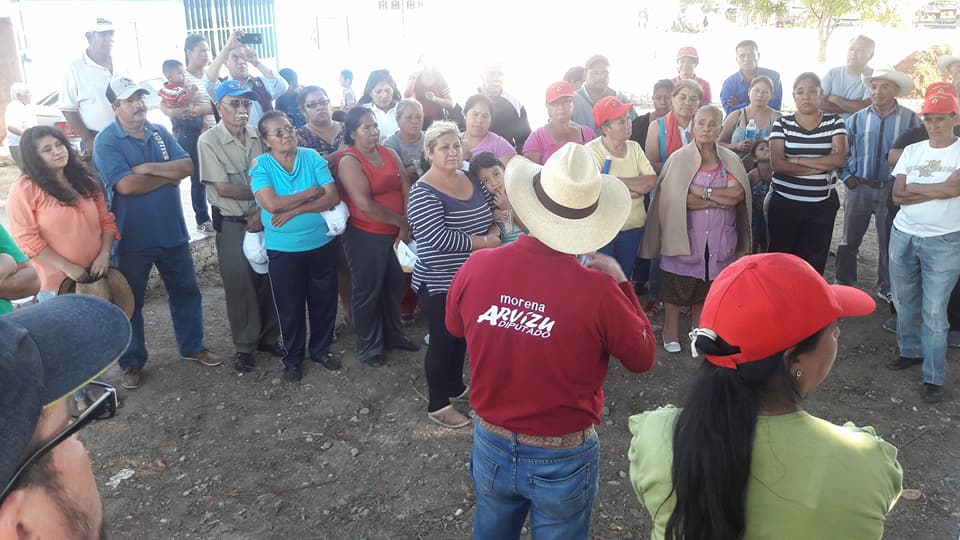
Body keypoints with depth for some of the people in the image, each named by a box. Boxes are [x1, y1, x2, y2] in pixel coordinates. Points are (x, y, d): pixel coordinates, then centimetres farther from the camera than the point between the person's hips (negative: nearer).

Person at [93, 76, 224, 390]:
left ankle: (192, 347, 32)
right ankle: (132, 362, 24)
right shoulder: (106, 141, -12)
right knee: (130, 301, 9)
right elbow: (127, 185, -24)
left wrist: (150, 168, -19)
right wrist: (169, 176, -12)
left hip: (172, 231, 5)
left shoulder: (160, 133, 5)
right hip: (132, 238, -5)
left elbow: (187, 166, -6)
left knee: (185, 291, 15)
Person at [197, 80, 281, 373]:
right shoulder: (209, 141, -9)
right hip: (232, 224, -3)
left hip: (264, 218, 4)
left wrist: (263, 211, -12)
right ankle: (244, 346, 19)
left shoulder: (259, 136, 3)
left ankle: (268, 338, 26)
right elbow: (223, 188, -14)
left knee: (269, 281, 9)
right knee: (239, 286, 4)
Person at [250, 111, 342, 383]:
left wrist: (294, 211, -20)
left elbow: (333, 197, -12)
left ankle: (321, 349, 36)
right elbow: (272, 204, -24)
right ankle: (292, 358, 31)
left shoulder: (312, 157, -4)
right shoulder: (260, 166, -9)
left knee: (324, 301, 14)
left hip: (322, 244, 2)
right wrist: (312, 192, -17)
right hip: (283, 250, -2)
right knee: (290, 307, 11)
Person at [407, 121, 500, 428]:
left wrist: (494, 232, -7)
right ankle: (437, 405, 21)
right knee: (442, 340, 5)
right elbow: (440, 239, -28)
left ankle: (456, 387, 41)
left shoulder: (472, 180, 3)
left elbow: (490, 214, 16)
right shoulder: (423, 194, -20)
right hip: (439, 283, -7)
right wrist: (485, 241, -20)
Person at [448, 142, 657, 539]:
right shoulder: (598, 290, -27)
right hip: (563, 458, -2)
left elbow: (455, 327, 5)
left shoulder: (477, 267, -18)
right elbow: (642, 357, -7)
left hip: (491, 445, 3)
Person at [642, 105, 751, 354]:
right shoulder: (679, 158, -6)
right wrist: (719, 199, -12)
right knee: (677, 285, 4)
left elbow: (738, 193, -9)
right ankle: (670, 331, 21)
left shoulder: (730, 160, 6)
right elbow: (674, 198, -18)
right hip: (684, 235, -3)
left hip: (719, 238, 3)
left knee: (706, 283, 14)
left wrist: (701, 191, -15)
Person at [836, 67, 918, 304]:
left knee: (889, 243, 12)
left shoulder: (910, 119, -4)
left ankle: (886, 289, 27)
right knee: (849, 241, 8)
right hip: (859, 187, 1)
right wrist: (846, 176, -2)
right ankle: (843, 286, 22)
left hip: (893, 190, -1)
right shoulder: (857, 119, 1)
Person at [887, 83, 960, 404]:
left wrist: (913, 188, -8)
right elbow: (897, 196, 0)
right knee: (904, 301, 16)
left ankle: (934, 378, 5)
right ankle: (910, 352, 35)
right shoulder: (912, 151, 7)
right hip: (903, 235, 5)